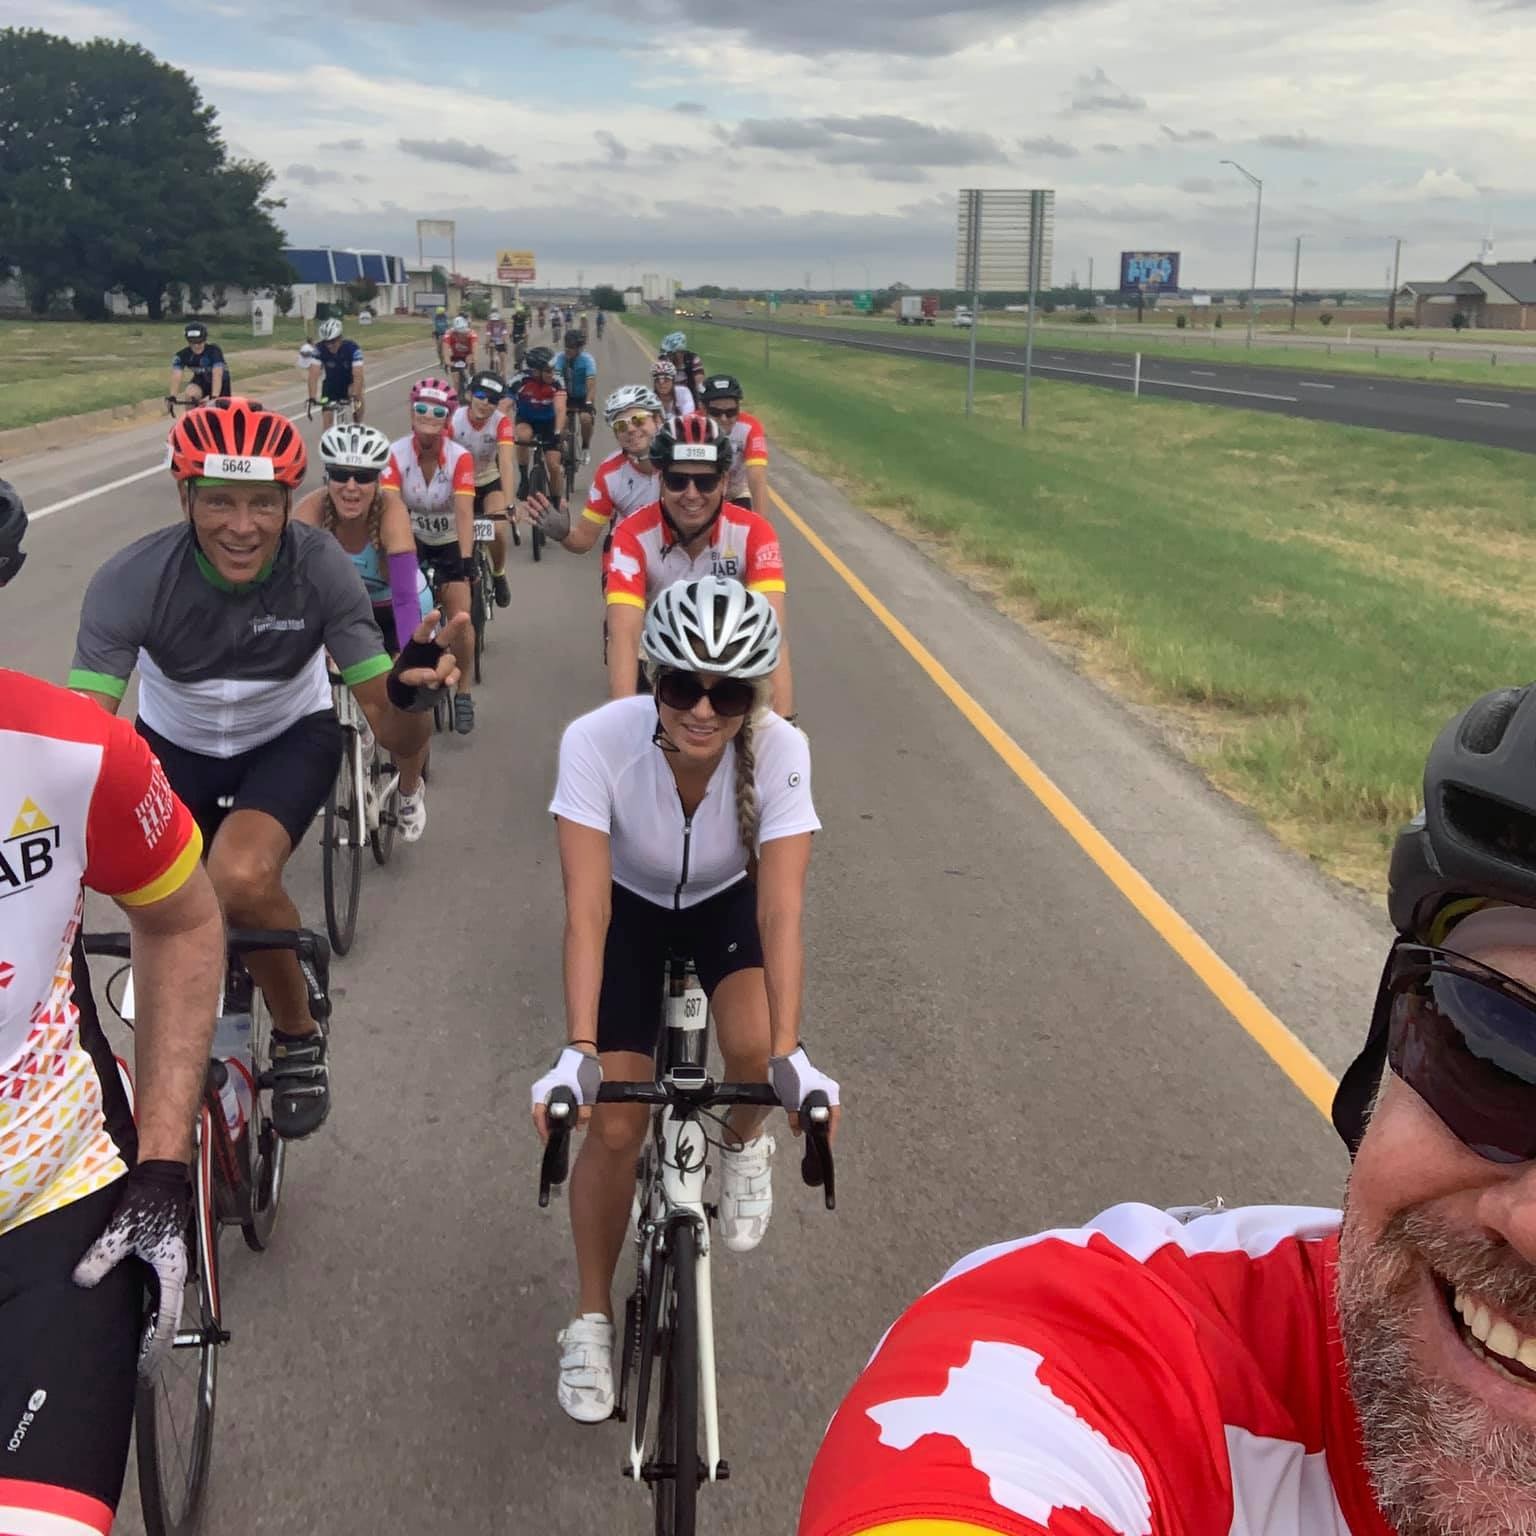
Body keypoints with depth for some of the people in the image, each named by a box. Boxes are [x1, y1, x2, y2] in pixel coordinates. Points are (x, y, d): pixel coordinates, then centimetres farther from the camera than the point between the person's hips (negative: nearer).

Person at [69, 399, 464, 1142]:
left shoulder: (322, 570, -30)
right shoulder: (129, 580, -30)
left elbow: (395, 735, -28)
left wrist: (411, 691, -52)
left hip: (290, 737, -2)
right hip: (173, 744, 2)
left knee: (241, 879, -30)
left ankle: (298, 1036, -2)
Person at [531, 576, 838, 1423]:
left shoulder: (779, 750, -32)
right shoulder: (597, 740, -35)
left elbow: (781, 911, -35)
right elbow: (586, 908, -36)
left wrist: (789, 1056, -45)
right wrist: (577, 1053, -45)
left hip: (729, 902, 1)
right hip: (630, 908, 0)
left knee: (752, 1045, -28)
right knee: (616, 1124, -7)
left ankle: (742, 1143, 9)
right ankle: (592, 1319, 16)